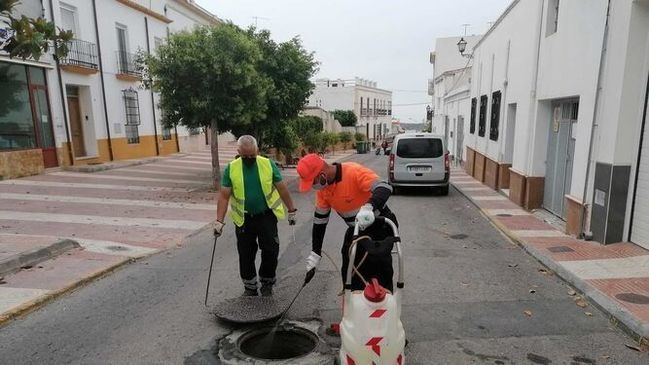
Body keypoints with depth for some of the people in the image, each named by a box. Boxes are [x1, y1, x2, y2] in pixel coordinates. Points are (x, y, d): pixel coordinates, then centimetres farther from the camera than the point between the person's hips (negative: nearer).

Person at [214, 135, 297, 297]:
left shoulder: (268, 164, -7)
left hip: (266, 216, -1)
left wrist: (292, 211, 3)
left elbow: (282, 189, -1)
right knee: (246, 255, 11)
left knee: (271, 251, 1)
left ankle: (267, 283, 25)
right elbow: (224, 196, -5)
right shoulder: (231, 168, -6)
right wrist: (219, 221, -10)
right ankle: (250, 287, 30)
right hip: (243, 219, 1)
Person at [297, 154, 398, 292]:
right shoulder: (322, 187, -7)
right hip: (355, 229, 7)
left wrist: (368, 207, -58)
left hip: (380, 225, -7)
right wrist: (315, 252, 1)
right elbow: (320, 220, 1)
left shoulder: (354, 172, -28)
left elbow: (385, 188, -39)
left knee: (380, 273, -7)